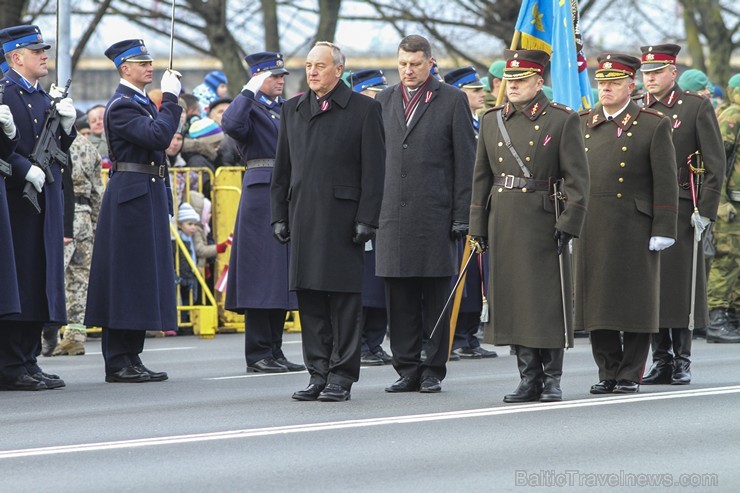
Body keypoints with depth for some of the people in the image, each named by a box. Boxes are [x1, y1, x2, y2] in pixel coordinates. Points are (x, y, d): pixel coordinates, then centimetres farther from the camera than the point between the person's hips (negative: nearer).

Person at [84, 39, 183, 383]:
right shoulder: (121, 105, -12)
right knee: (126, 277, -7)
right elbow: (158, 136, -26)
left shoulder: (144, 103, 18)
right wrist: (170, 98, -18)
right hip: (129, 198, -10)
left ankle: (131, 358, 14)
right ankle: (118, 363, -5)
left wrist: (165, 203, 20)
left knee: (142, 280, 10)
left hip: (150, 199, 10)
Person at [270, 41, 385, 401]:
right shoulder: (292, 110, 14)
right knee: (309, 299, 6)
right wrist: (279, 216, 10)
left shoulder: (363, 109, -1)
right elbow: (282, 169, 17)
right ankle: (318, 374, 12)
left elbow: (374, 170, -4)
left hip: (343, 217, -5)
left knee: (344, 297, -3)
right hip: (303, 218, 5)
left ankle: (341, 377, 2)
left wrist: (366, 219, -10)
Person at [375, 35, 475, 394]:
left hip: (435, 214, -3)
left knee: (436, 297, 0)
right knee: (399, 298, 4)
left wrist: (462, 215, -6)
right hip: (393, 214, 4)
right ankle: (407, 370, 10)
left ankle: (434, 371, 7)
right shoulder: (384, 101, 13)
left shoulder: (452, 101, 2)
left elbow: (465, 162, 0)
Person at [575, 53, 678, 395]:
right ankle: (608, 373, 14)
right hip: (591, 230, 4)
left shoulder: (654, 126, 0)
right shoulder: (582, 125, 11)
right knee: (597, 302, 5)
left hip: (634, 231, -4)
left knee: (634, 302, 0)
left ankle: (631, 375, 7)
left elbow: (665, 183, -3)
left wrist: (662, 231, -9)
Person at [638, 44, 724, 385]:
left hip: (681, 210, -3)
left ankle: (682, 361, 4)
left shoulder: (697, 107, 0)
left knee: (681, 284, -2)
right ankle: (661, 360, 10)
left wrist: (706, 210, -9)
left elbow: (715, 164, -2)